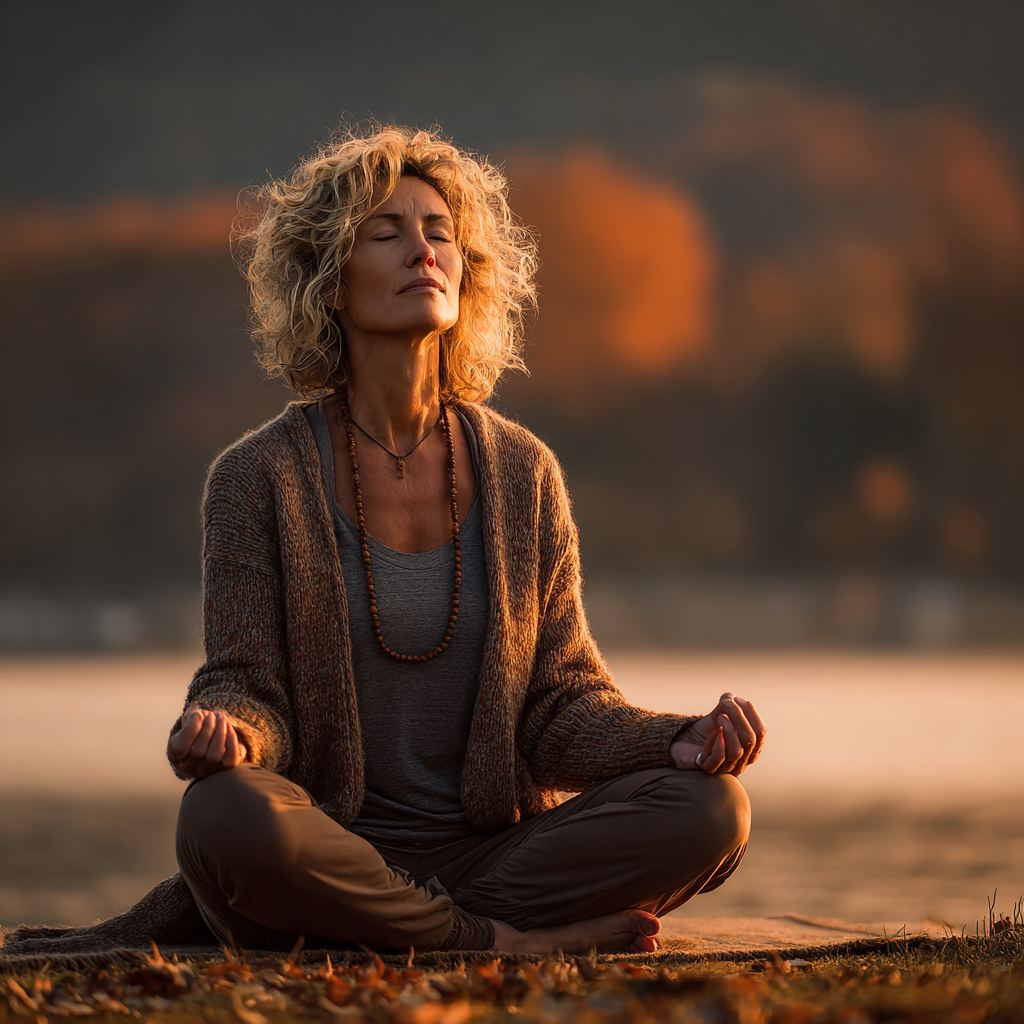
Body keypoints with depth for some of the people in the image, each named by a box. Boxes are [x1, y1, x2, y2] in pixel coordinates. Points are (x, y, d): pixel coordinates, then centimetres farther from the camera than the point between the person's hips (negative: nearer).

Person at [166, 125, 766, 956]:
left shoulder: (522, 473, 7)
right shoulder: (261, 476, 0)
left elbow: (561, 704, 6)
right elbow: (246, 682, -2)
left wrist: (680, 740, -15)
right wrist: (224, 731, -28)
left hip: (493, 848, 2)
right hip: (328, 851, -2)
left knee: (711, 809, -23)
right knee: (226, 816, -37)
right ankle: (520, 944, -21)